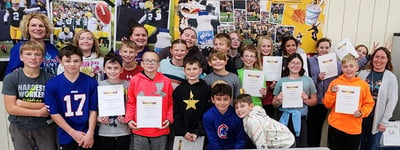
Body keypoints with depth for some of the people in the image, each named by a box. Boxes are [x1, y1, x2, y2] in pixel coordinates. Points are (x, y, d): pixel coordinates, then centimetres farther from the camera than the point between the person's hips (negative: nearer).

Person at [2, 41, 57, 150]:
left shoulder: (49, 79, -7)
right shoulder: (11, 79, -6)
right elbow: (10, 108, -10)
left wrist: (23, 104, -15)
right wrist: (39, 112, -14)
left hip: (45, 127, 0)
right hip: (20, 128, 0)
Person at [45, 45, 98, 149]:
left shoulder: (91, 82, -5)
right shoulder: (52, 84, -7)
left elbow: (93, 110, -2)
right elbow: (54, 113, -6)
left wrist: (90, 133, -10)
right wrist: (73, 133, -9)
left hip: (87, 135, 0)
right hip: (66, 136, 0)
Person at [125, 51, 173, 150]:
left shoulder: (166, 81, 1)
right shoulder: (135, 80, 0)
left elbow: (171, 103, 7)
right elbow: (131, 103, 6)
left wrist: (169, 119, -6)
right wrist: (129, 119, -6)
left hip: (160, 131, 1)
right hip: (139, 131, 0)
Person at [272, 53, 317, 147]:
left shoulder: (308, 80, 9)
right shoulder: (281, 81, 8)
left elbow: (314, 101, 11)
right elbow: (274, 104, 11)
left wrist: (306, 100, -7)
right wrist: (279, 101, -9)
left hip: (301, 118, 0)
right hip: (285, 118, 0)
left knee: (301, 145, 1)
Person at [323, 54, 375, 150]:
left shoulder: (363, 84, 0)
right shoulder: (335, 82, -1)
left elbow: (369, 104, 6)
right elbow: (327, 104, 1)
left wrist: (361, 112, -11)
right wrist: (332, 93, -16)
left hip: (354, 128, 1)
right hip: (335, 126, -1)